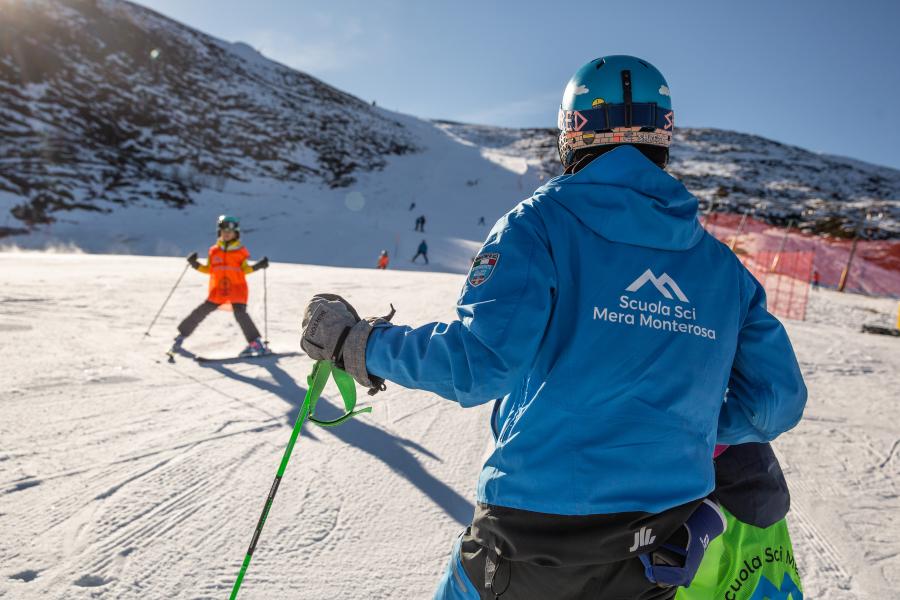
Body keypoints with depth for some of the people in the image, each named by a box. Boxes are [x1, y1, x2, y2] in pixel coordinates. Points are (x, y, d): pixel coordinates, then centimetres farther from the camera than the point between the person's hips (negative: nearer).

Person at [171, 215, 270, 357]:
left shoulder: (241, 252, 4)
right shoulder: (214, 251, 9)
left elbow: (245, 269, 5)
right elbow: (208, 269, 14)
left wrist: (258, 266, -10)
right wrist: (195, 264, -1)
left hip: (237, 288, -2)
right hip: (218, 289, 2)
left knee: (240, 313, -20)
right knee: (202, 311, -3)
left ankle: (256, 343, -12)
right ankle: (182, 335, 15)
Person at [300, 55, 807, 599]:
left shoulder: (543, 221, -11)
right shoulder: (722, 265, 4)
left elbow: (478, 361, -23)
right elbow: (777, 402, 5)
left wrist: (357, 342, -9)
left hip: (533, 537, -4)